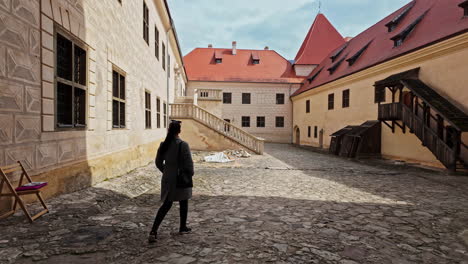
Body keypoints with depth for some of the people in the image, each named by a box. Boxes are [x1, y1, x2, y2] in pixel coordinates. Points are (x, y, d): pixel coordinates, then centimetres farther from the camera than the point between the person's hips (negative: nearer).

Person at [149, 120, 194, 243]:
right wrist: (190, 174, 1)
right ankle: (183, 228, 32)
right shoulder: (183, 145, -17)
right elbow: (188, 163, -14)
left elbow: (158, 162, 7)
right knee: (183, 203, 16)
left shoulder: (163, 145, -2)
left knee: (166, 204, 13)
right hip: (182, 178, -4)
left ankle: (153, 231, 4)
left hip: (168, 179, 4)